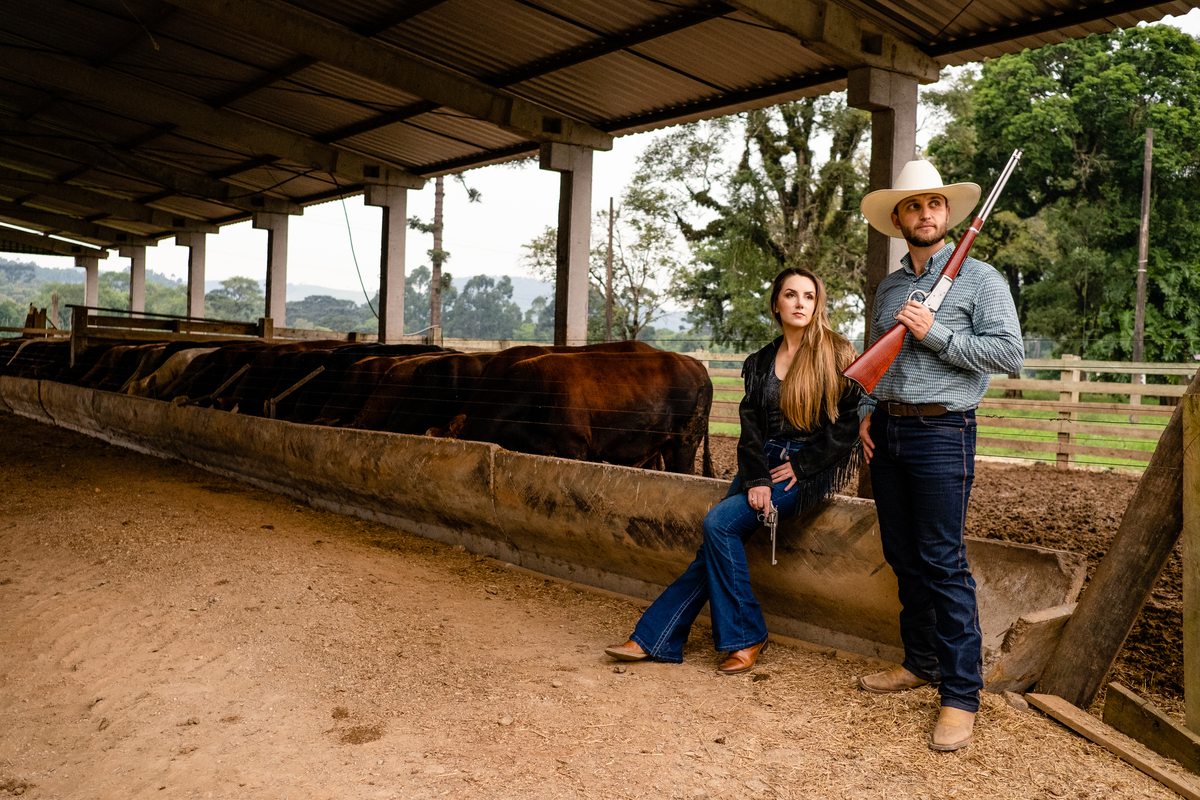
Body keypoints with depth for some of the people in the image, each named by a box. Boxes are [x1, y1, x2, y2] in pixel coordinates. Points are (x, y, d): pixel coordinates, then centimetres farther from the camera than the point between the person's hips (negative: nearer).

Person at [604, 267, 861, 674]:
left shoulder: (838, 355, -2)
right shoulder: (760, 362, 12)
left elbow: (851, 419, -7)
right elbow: (750, 424, 4)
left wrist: (801, 465, -10)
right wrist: (757, 479, -11)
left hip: (812, 469, -5)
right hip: (765, 462, 5)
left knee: (720, 522, -22)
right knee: (717, 540, -10)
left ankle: (744, 636, -10)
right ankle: (655, 638, -8)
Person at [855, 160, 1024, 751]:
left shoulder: (979, 278, 0)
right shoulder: (888, 288, 17)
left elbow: (1010, 352, -9)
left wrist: (935, 333, -14)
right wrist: (867, 413, 9)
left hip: (941, 432, -6)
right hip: (886, 434, 6)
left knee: (943, 563, -8)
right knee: (903, 558, 11)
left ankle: (961, 692, 0)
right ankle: (921, 662, 25)